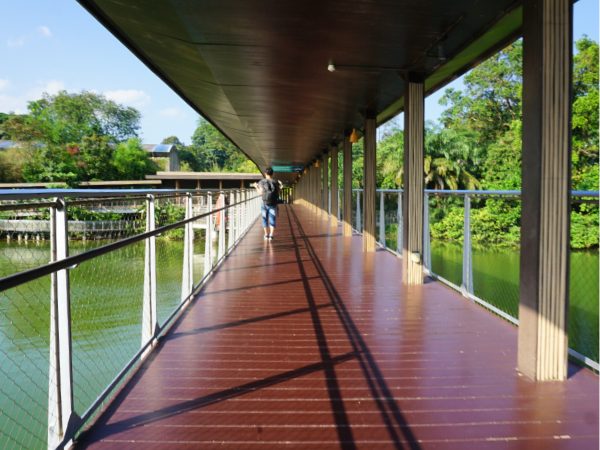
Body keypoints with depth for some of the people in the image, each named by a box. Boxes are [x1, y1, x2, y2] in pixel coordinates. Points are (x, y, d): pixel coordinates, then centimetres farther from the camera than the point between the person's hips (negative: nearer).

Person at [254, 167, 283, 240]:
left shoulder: (261, 182, -4)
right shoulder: (276, 182, -3)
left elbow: (261, 193, -9)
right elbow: (278, 193, -2)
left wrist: (256, 187, 8)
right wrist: (280, 187, 16)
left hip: (265, 204, 0)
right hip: (273, 204, 0)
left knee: (265, 219, 12)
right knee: (272, 220, 4)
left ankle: (266, 235, 16)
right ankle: (271, 235, -4)